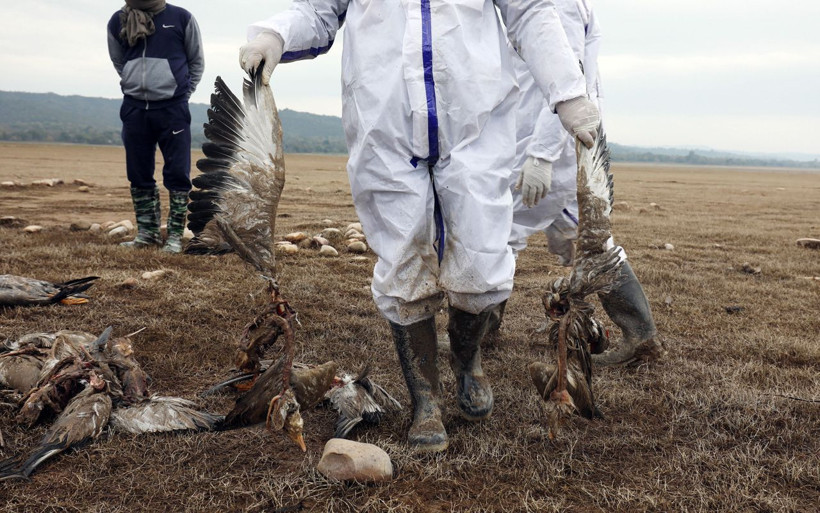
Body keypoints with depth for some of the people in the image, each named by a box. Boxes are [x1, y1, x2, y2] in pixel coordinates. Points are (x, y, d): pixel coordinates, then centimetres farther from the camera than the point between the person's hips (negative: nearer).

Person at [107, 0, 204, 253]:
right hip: (134, 109, 3)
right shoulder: (118, 21, 5)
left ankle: (175, 235, 4)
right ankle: (147, 232, 17)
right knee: (139, 175, 6)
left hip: (172, 109, -3)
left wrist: (182, 93, 7)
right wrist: (137, 85, 15)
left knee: (178, 174, -4)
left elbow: (197, 61, 10)